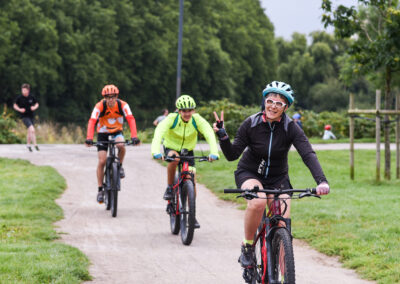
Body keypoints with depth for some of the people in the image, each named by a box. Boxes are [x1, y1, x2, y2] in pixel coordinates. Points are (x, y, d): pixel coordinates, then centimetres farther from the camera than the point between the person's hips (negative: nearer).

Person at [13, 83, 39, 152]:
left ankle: (28, 144, 37)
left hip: (31, 116, 4)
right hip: (24, 116, -4)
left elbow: (36, 104, 13)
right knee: (32, 130, -20)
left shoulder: (31, 97, -3)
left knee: (29, 131, 17)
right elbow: (15, 105, 4)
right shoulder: (19, 98, -9)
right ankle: (35, 145, -16)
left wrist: (34, 107, -8)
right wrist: (20, 109, -13)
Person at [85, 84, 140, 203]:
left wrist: (134, 136, -45)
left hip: (117, 132, 0)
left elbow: (131, 119, -30)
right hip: (103, 133, 0)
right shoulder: (100, 106, -22)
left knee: (121, 145, -34)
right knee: (102, 161, -10)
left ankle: (120, 166, -7)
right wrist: (89, 138, -47)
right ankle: (100, 189, 0)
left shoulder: (122, 105, -19)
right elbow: (92, 121, -32)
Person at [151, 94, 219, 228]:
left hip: (188, 150, 2)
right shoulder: (172, 119, -27)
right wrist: (156, 152, -59)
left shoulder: (197, 120, -23)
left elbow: (209, 134, -35)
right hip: (171, 147, -2)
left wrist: (214, 152, -53)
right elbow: (159, 133, -41)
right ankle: (169, 188, -14)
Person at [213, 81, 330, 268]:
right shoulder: (251, 124, -16)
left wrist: (321, 181, -43)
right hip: (249, 173, -2)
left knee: (283, 225, -13)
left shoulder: (290, 128, -16)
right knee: (258, 202, -35)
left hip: (277, 178, 2)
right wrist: (222, 137, -33)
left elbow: (308, 154, -28)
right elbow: (232, 155, -13)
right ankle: (247, 246, -13)